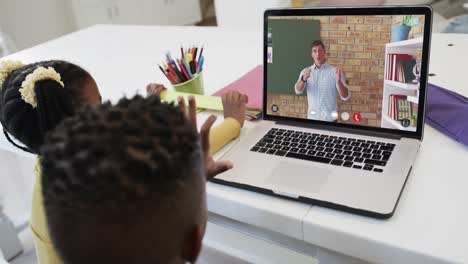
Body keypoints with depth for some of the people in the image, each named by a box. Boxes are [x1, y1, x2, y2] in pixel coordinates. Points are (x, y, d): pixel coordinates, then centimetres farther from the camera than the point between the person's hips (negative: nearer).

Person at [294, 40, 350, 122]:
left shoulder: (334, 71, -6)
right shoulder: (306, 71, 3)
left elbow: (345, 97, -12)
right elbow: (298, 91, -14)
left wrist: (339, 82, -30)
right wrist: (303, 79, -34)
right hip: (312, 118, 2)